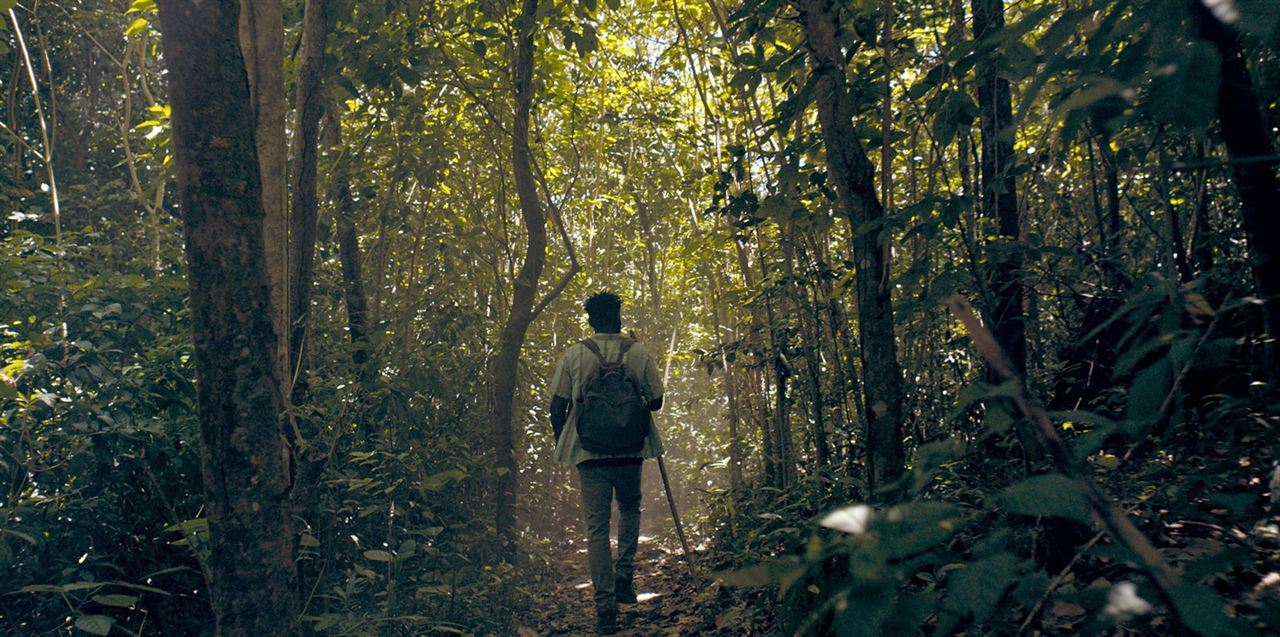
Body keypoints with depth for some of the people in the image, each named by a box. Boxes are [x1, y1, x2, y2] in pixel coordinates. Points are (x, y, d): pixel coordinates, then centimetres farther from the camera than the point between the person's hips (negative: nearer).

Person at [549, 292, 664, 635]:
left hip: (589, 451, -1)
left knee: (597, 526, 4)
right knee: (630, 509, 26)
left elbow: (557, 406, -2)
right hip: (630, 450, 1)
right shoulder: (638, 352, 0)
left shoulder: (575, 354, -1)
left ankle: (606, 608, 1)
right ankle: (624, 575, 12)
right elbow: (656, 401, 4)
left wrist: (560, 441, 14)